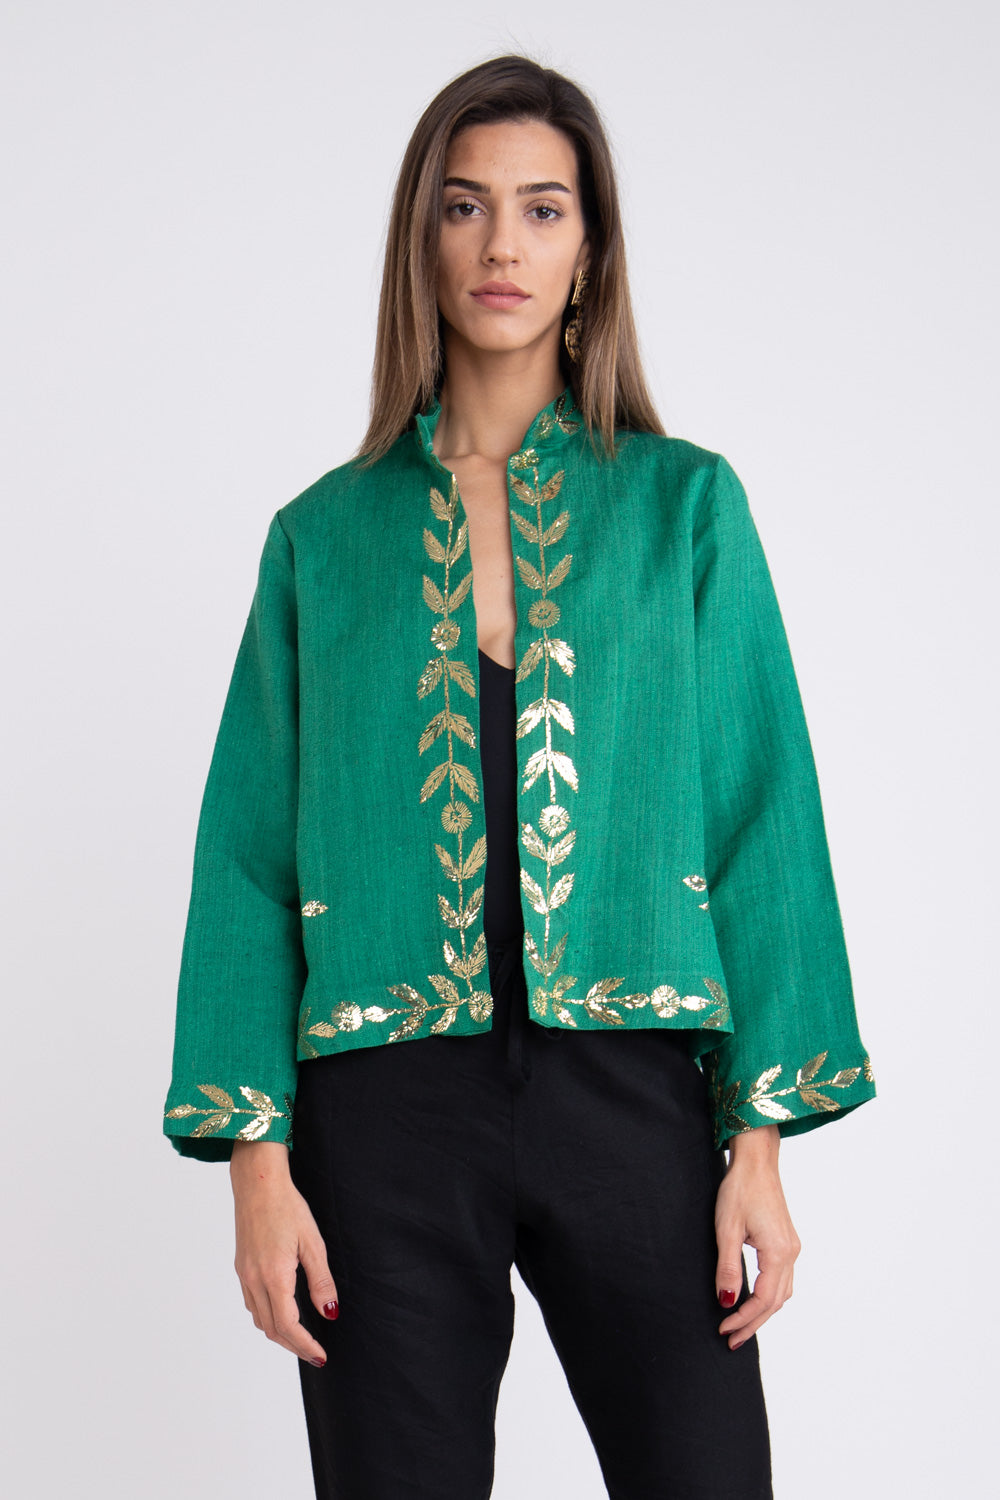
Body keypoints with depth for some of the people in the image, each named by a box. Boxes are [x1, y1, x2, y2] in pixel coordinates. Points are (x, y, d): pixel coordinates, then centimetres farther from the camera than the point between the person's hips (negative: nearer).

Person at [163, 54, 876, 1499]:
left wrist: (762, 1140, -4)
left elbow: (761, 821, 3)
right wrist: (257, 1159, -3)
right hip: (389, 1107, 1)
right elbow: (250, 856, 6)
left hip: (628, 1084, 0)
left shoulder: (685, 504, 6)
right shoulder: (324, 536, 8)